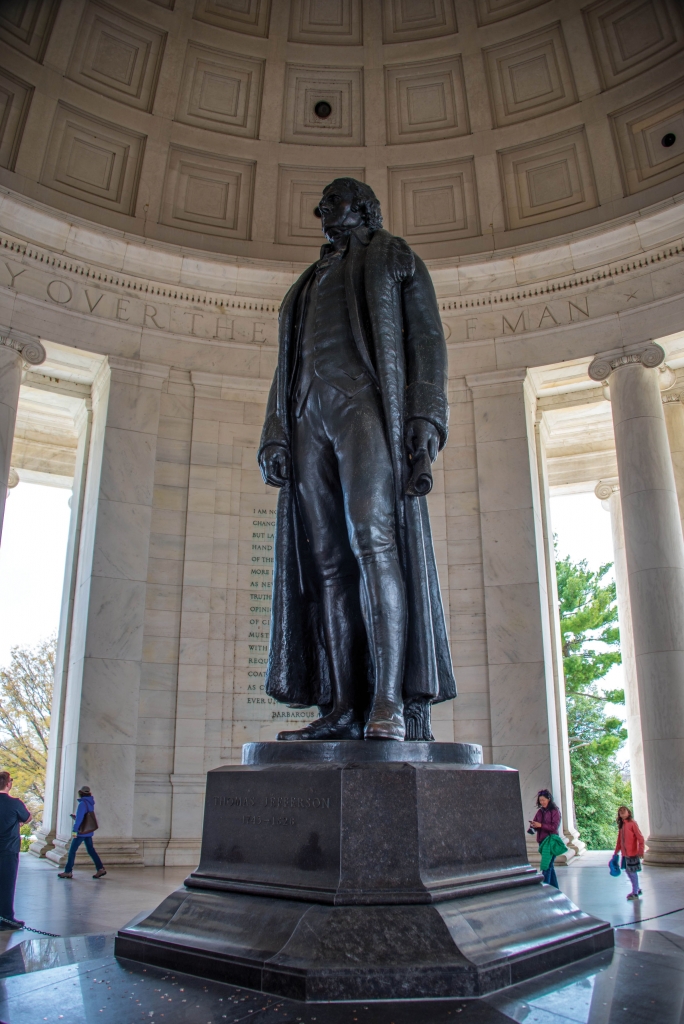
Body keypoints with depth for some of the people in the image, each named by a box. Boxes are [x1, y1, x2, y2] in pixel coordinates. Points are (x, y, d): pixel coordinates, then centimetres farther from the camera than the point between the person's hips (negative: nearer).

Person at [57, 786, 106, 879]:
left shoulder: (82, 804, -16)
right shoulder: (91, 803, 10)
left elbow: (79, 818, -22)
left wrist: (74, 830, -21)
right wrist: (75, 817, 22)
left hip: (81, 832, -8)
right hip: (88, 832, 8)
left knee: (72, 850, 2)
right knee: (91, 850, 11)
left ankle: (68, 871, 7)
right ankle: (100, 869, 8)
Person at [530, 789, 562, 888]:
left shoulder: (555, 811, -7)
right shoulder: (540, 811, 12)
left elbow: (555, 826, -14)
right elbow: (535, 822, 11)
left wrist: (540, 825, -19)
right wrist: (533, 825, -12)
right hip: (542, 841, 7)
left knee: (547, 866, -11)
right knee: (549, 866, 14)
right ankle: (555, 888, 22)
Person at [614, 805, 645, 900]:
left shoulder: (632, 823, -12)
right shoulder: (621, 825, 11)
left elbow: (640, 838, -15)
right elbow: (619, 841, 17)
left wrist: (641, 851, -21)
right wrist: (616, 852, 17)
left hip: (632, 853, -8)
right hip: (625, 853, 8)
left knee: (633, 872, 0)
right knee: (628, 871, 15)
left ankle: (635, 893, 11)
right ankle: (637, 889, 31)